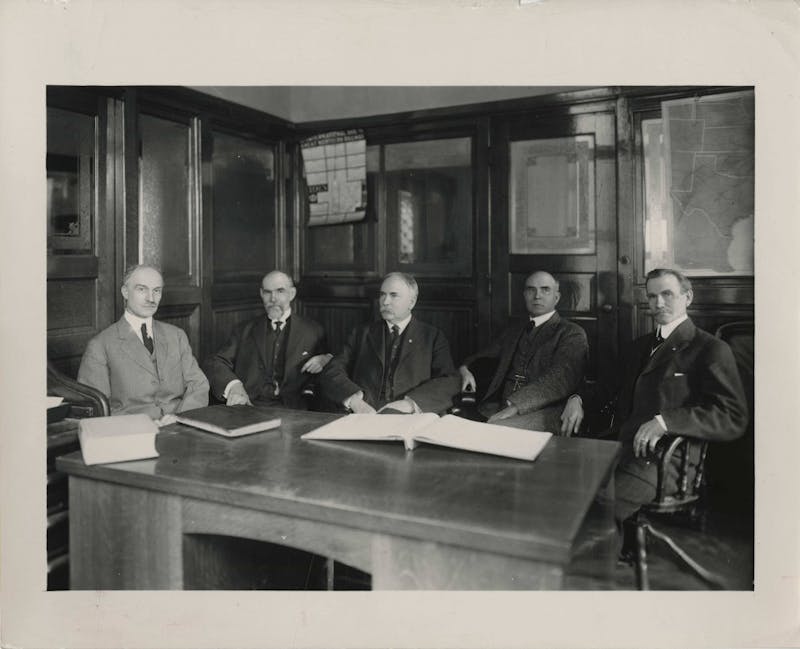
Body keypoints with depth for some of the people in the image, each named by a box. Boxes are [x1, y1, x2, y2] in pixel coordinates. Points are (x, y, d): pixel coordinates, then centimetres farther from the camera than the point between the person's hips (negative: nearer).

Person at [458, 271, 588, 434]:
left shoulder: (572, 334, 5)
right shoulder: (513, 331, 26)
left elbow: (560, 378, -11)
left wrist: (515, 405, -24)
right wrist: (465, 369, 5)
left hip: (544, 412, -5)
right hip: (500, 408, 5)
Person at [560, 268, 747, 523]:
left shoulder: (711, 350, 0)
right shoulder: (642, 345, 23)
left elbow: (734, 418, -10)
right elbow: (615, 389, 30)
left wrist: (664, 421, -22)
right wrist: (578, 399, 8)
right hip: (619, 449, 7)